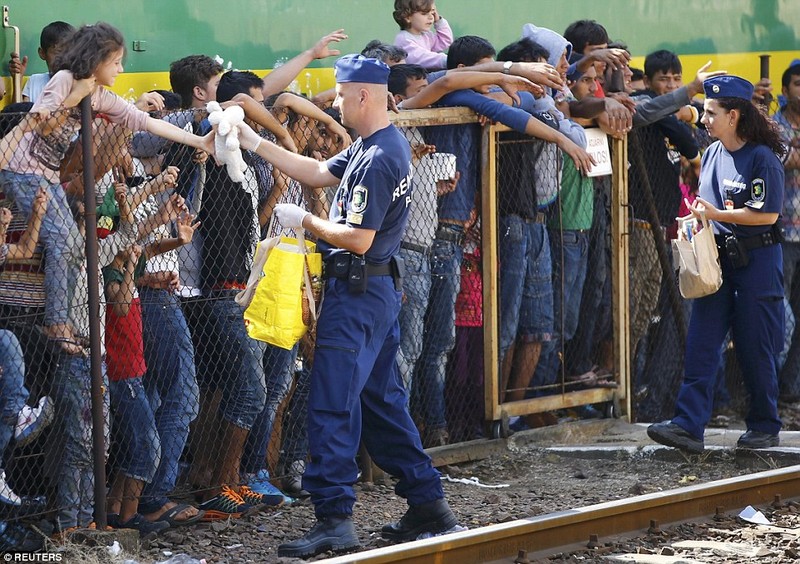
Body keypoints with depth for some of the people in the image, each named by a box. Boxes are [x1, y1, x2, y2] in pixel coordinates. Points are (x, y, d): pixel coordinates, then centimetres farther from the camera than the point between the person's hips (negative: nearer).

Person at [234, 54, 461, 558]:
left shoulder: (378, 160, -20)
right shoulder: (385, 145, 12)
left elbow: (358, 238, -23)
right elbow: (318, 173, 20)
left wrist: (305, 222, -9)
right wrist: (256, 144, 17)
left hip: (358, 293, -10)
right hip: (381, 288, 10)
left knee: (332, 405, -9)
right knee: (383, 400, 16)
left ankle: (335, 517, -10)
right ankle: (428, 503, 19)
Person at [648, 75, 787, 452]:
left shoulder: (762, 157, -12)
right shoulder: (712, 154, 11)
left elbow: (768, 213, -17)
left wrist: (716, 215, -16)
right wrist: (698, 218, 2)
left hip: (756, 262, -7)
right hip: (717, 260, 7)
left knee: (755, 348, 0)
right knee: (701, 344, -4)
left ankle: (765, 426, 14)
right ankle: (688, 425, -9)